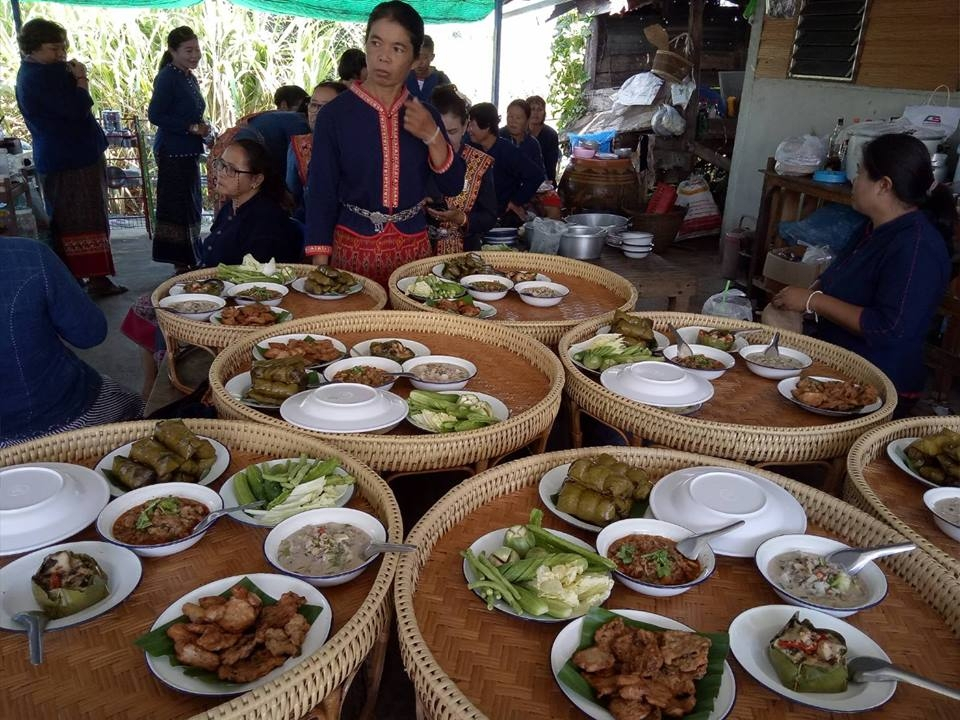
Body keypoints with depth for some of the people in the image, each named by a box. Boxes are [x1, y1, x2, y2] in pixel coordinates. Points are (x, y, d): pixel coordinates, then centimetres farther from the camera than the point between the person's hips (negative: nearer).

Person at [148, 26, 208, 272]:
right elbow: (155, 115, -18)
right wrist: (192, 128, -18)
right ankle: (181, 264, -1)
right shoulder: (168, 77, -11)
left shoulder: (190, 78, 15)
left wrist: (201, 129, 8)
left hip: (187, 152, 9)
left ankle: (190, 260, 22)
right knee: (177, 207, -6)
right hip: (172, 152, -9)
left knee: (190, 206, 13)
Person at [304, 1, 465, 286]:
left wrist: (432, 135, -14)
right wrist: (320, 267, -12)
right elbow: (321, 195, -6)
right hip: (353, 249, -3)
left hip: (414, 249, 3)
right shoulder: (335, 114, -6)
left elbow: (452, 186, 0)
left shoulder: (425, 115, 5)